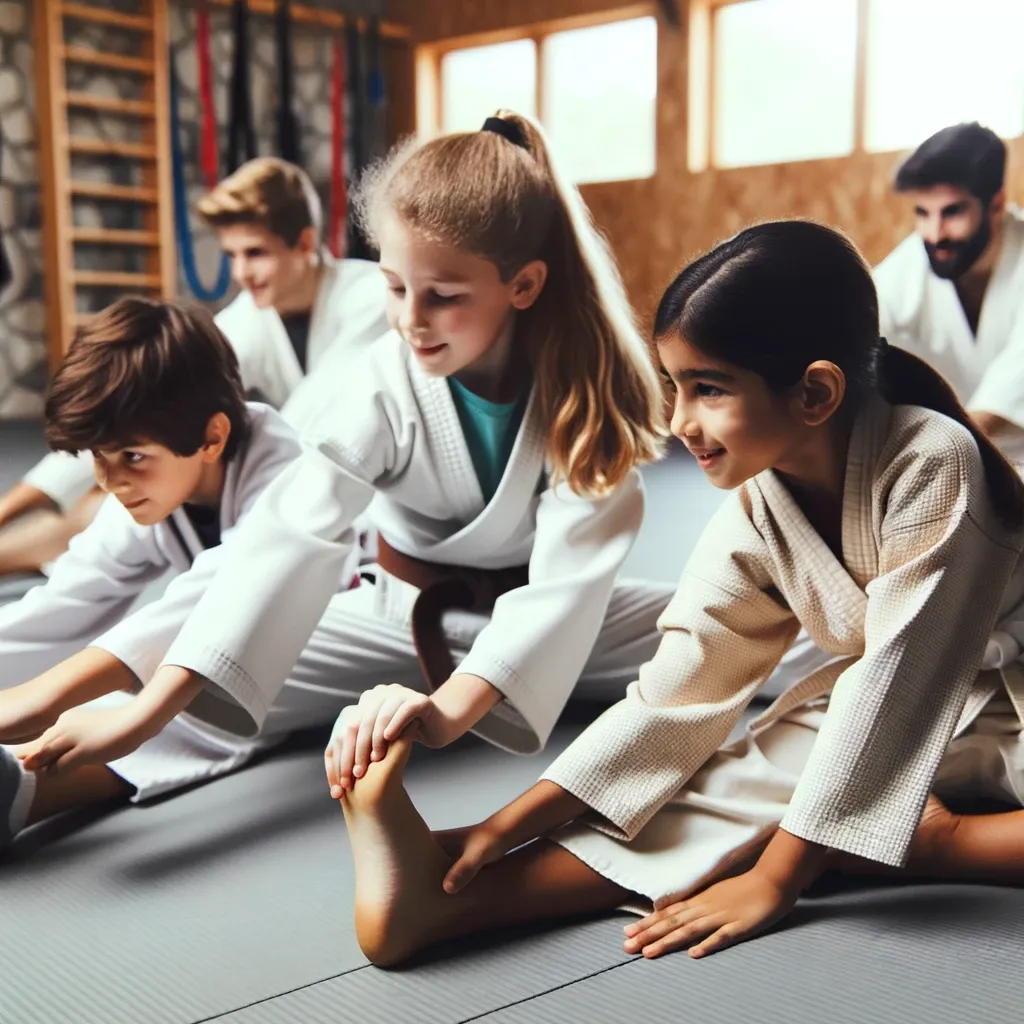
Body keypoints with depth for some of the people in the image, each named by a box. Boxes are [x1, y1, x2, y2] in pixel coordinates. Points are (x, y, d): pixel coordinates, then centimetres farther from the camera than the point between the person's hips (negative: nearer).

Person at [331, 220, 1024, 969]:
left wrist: (776, 879, -28)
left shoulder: (931, 464, -29)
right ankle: (441, 895, -30)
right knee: (739, 781, -22)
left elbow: (899, 679, -29)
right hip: (896, 721, 4)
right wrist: (504, 829, -19)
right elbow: (673, 698, -11)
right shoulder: (757, 512, -11)